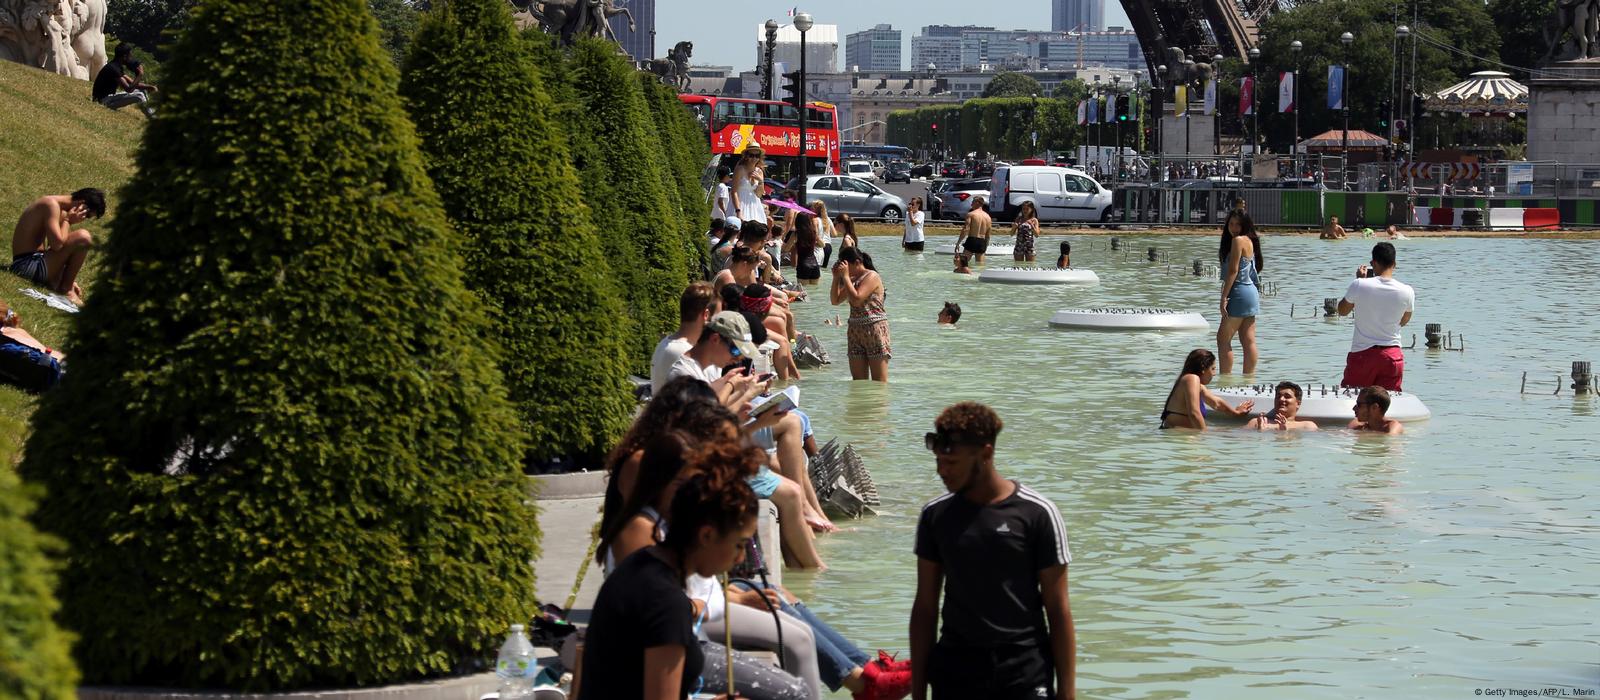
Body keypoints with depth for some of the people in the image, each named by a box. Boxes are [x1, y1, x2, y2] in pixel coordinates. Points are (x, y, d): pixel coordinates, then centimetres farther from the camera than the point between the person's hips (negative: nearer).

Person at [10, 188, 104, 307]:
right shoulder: (52, 205, -15)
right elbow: (57, 244, -27)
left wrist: (69, 280, 14)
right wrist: (67, 221, -10)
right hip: (28, 265, -11)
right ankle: (66, 289, -8)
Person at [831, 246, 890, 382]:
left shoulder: (872, 277, -10)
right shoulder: (852, 280, 15)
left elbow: (856, 299, -22)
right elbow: (835, 301, 16)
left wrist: (845, 276, -14)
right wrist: (836, 278, 5)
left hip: (874, 329, -8)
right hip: (855, 329, 8)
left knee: (879, 381, -6)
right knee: (858, 380, 3)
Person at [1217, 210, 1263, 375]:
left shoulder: (1238, 240, -12)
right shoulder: (1249, 241, 15)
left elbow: (1233, 270, -16)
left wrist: (1224, 297, -17)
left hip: (1239, 293, -10)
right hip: (1251, 292, 10)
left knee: (1223, 339, -5)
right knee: (1248, 342, 8)